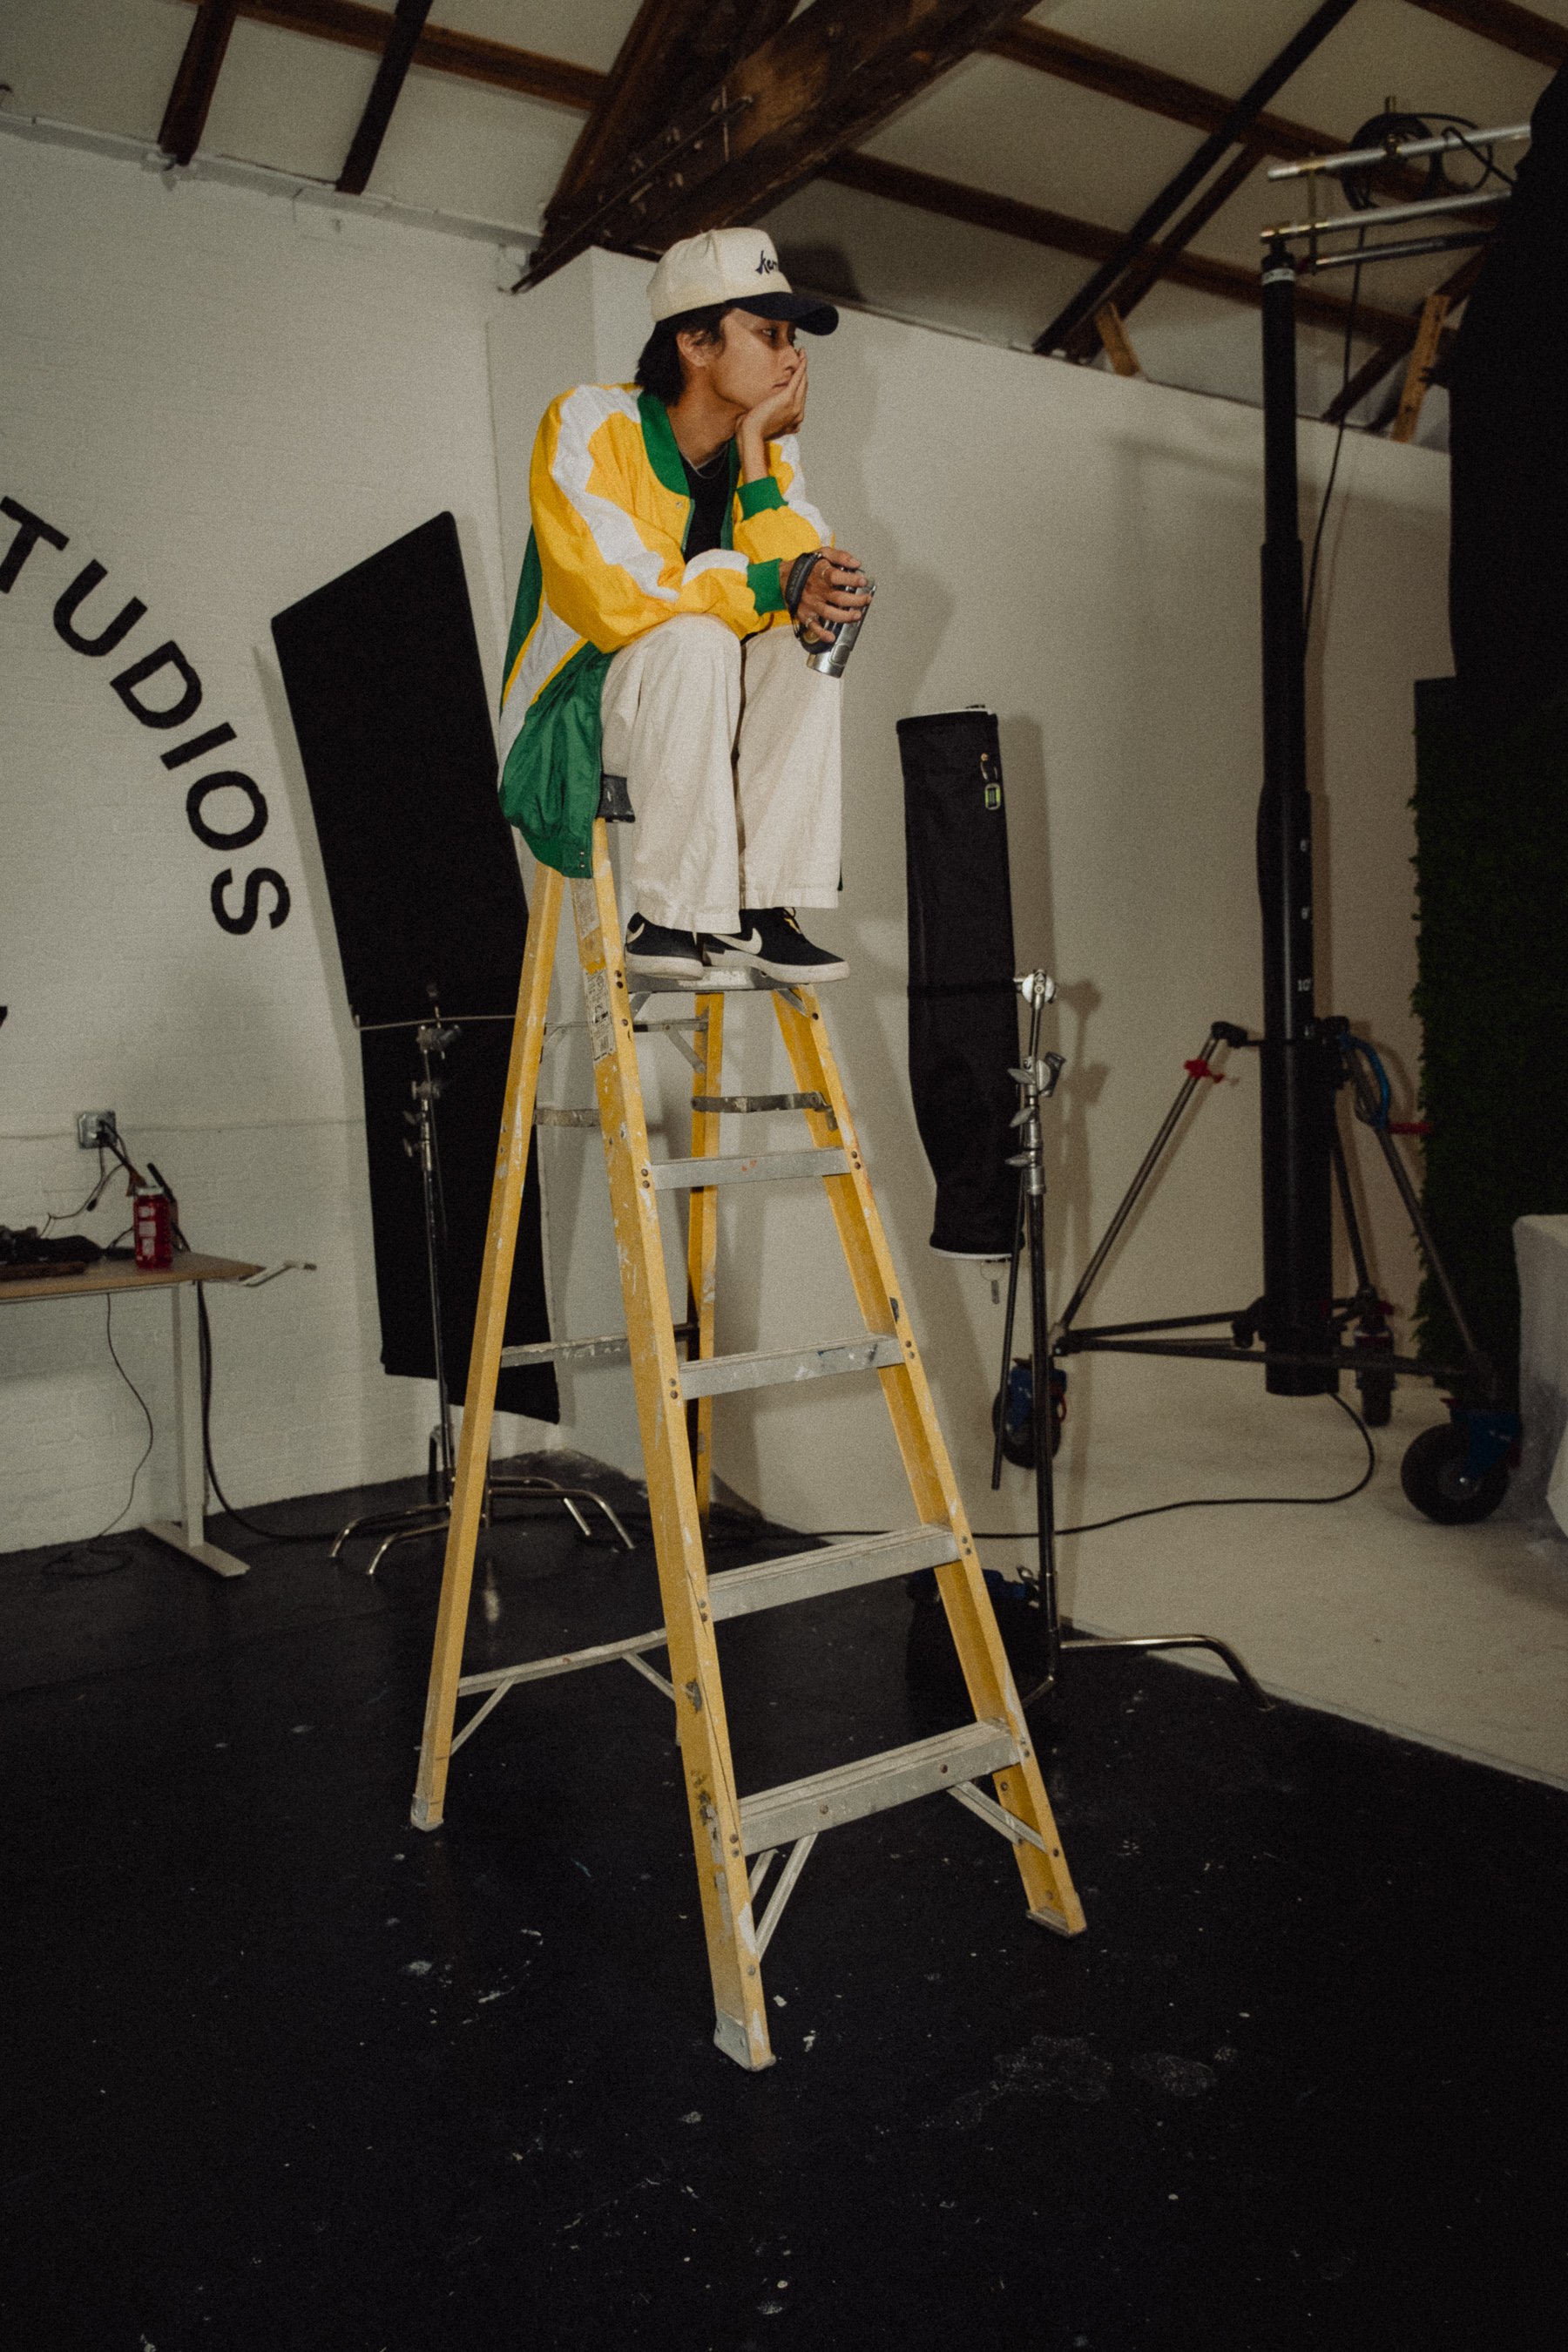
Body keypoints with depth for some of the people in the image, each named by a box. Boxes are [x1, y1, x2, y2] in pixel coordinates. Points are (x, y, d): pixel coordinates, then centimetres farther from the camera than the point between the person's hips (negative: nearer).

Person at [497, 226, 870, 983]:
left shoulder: (768, 449, 3)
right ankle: (670, 917, -28)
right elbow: (616, 595, -28)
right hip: (573, 713, -5)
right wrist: (774, 584, -27)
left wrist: (756, 450, -15)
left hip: (697, 713, 6)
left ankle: (759, 905, -21)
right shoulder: (588, 424, -14)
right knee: (695, 638, -32)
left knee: (809, 644, -18)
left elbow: (805, 587, -11)